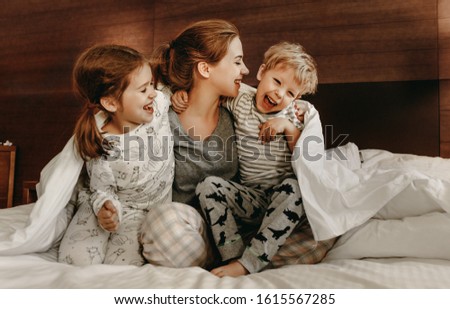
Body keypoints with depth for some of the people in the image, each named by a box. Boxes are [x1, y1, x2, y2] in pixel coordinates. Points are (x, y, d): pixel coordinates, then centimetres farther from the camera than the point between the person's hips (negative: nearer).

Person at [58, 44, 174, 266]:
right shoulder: (101, 147, -24)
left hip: (144, 213, 1)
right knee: (75, 259, -14)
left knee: (122, 265, -17)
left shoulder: (159, 103, -16)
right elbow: (102, 190, -10)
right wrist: (105, 206, -32)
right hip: (113, 207, -1)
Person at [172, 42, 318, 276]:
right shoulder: (240, 100, 6)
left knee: (295, 187, -34)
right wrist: (183, 93, 2)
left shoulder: (294, 115, 6)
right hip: (250, 198, 1)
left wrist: (288, 126, -12)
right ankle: (233, 255, -25)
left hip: (284, 197, -1)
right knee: (208, 185, -20)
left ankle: (248, 262, -33)